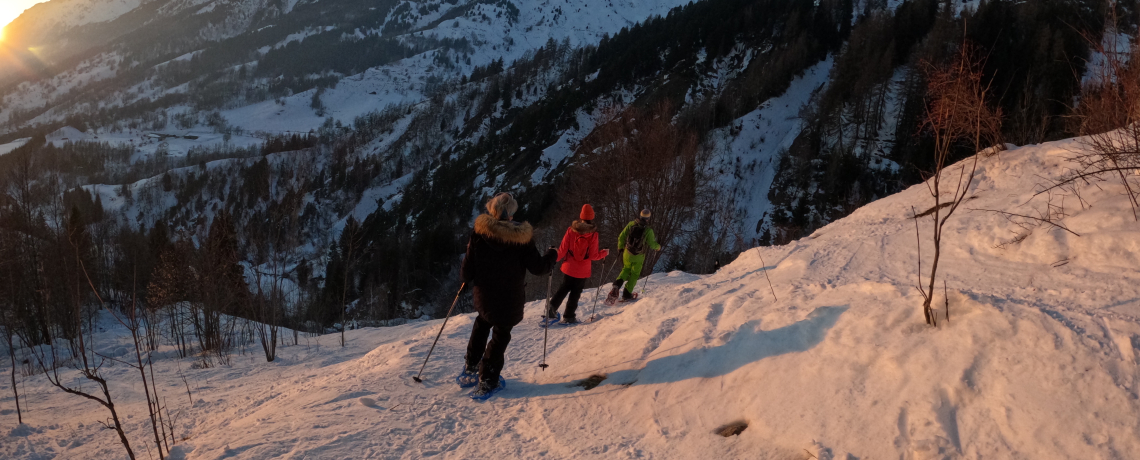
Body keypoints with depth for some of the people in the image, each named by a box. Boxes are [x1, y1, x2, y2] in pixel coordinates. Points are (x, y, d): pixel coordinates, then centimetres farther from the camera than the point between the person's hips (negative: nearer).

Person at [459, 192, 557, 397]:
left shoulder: (478, 233, -14)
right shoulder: (521, 237, -19)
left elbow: (468, 271, -10)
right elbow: (537, 267, -12)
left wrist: (465, 278, 13)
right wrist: (551, 255, 7)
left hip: (484, 296, 2)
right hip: (511, 300, -2)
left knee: (482, 325, 30)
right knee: (501, 335, 15)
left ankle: (471, 368, 34)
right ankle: (487, 380, 19)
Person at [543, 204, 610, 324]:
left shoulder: (571, 230, -11)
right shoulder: (593, 234, -15)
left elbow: (563, 249, -7)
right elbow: (593, 255, -13)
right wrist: (604, 253, 5)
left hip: (569, 268, 2)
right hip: (583, 271, -2)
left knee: (564, 289, 22)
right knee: (575, 293, 13)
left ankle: (552, 308, 11)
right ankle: (569, 316, 19)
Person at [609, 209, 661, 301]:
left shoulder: (631, 224, -7)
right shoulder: (648, 230, -16)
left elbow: (621, 237, -3)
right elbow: (651, 244, -10)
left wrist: (620, 247, 13)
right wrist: (658, 247, 12)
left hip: (627, 253, 3)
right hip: (639, 256, -3)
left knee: (626, 269, 23)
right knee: (635, 274, 15)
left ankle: (617, 284, 0)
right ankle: (627, 293, 16)